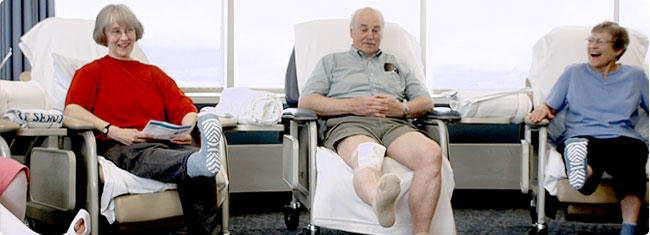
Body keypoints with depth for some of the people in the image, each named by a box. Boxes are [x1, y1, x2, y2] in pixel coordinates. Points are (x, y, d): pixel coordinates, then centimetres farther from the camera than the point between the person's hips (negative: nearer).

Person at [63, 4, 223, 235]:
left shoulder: (153, 73, 32)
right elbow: (72, 110, 1)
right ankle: (201, 163, -75)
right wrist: (113, 131, -15)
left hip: (162, 142, 4)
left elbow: (183, 106, 19)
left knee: (192, 155, -35)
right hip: (116, 147, -3)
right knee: (147, 156, -42)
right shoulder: (91, 72, 21)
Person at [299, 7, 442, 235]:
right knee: (367, 157, -42)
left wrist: (403, 108, 1)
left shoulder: (396, 64, 36)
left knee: (432, 154, -34)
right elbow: (306, 101, 12)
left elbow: (426, 101, 26)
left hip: (395, 125, 3)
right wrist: (352, 105, -3)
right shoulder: (331, 62, 27)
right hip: (350, 124, -3)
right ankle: (379, 197, -77)